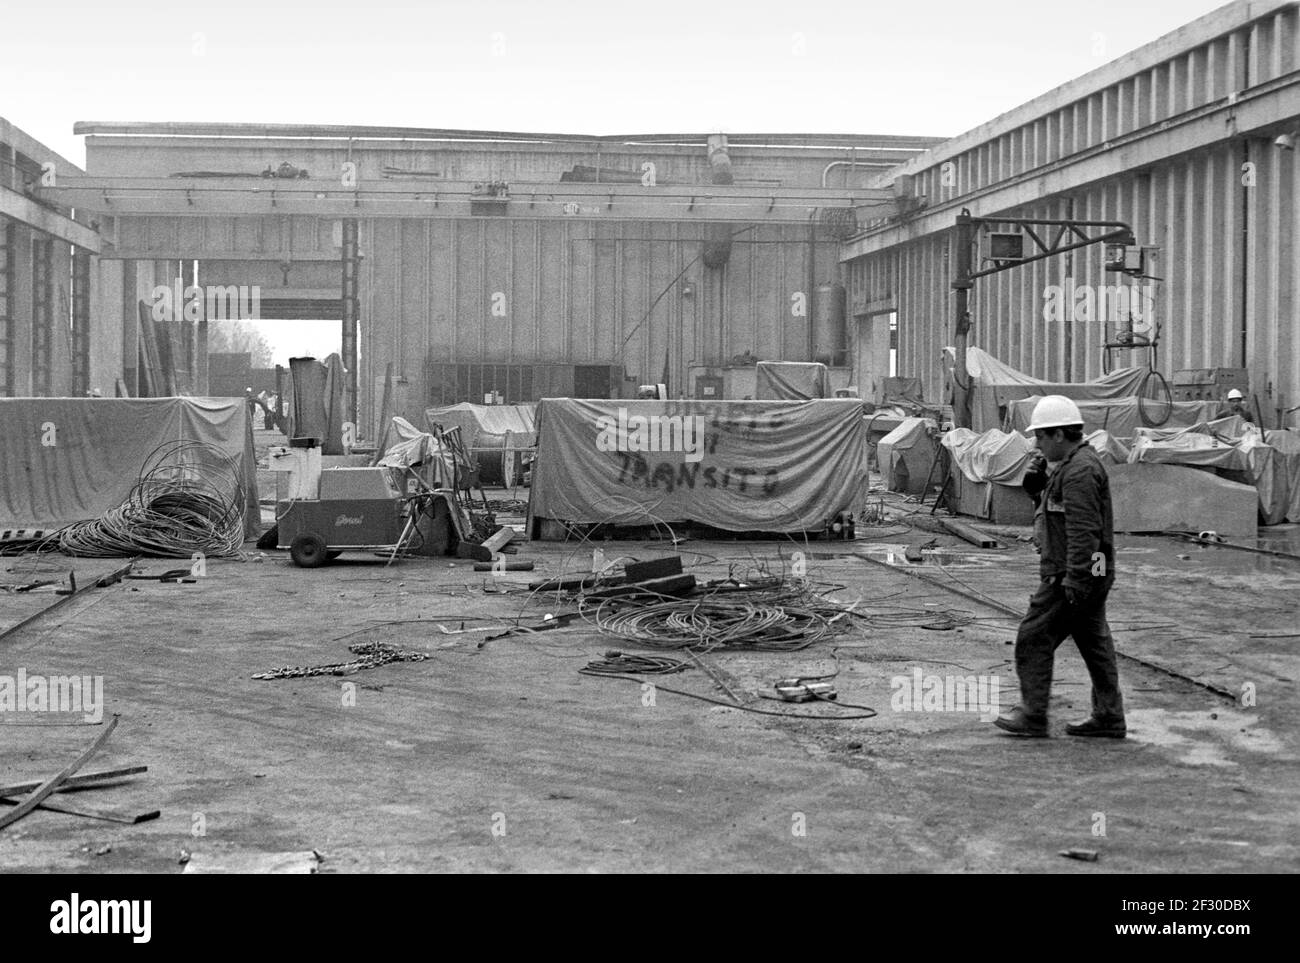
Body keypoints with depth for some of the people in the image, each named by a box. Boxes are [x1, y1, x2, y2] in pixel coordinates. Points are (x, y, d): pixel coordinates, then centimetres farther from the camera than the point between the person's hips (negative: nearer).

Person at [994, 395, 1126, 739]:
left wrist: (1073, 581, -26)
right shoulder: (1080, 463, 16)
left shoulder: (1079, 471, -18)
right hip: (1092, 575, 11)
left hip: (1070, 576, -11)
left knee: (1034, 638, -4)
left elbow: (1083, 531, -24)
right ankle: (1109, 717, 16)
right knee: (1094, 641, 12)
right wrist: (1037, 481, 7)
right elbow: (1055, 507, 24)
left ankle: (1032, 715, 0)